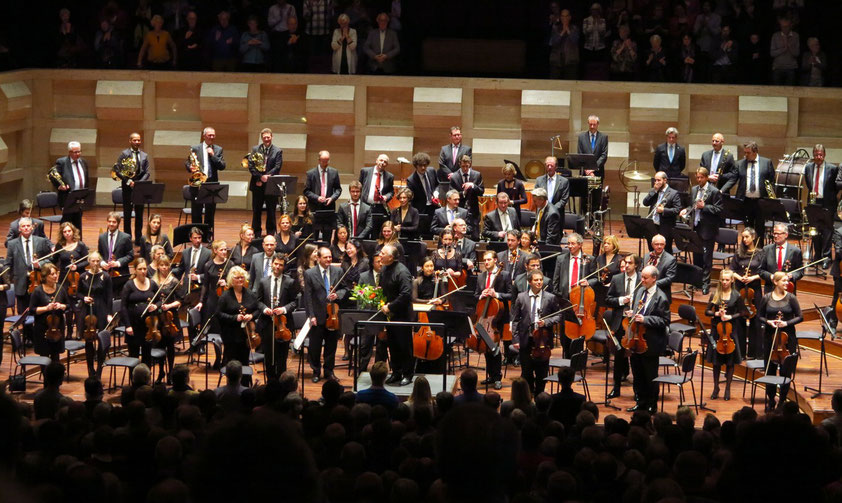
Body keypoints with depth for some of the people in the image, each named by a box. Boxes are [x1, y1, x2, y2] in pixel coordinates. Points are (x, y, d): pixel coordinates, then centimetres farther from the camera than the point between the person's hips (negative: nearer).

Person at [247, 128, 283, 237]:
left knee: (271, 212, 3)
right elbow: (251, 165, -2)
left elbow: (277, 167, -7)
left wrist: (266, 177, -18)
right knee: (256, 211, 6)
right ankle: (256, 234, 12)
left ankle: (270, 235, 10)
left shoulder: (278, 151, 2)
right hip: (257, 185, 1)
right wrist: (260, 177, -15)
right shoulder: (255, 149, 7)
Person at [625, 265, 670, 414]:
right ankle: (641, 402, 31)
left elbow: (664, 321, -16)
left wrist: (645, 319, -25)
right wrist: (630, 313, 1)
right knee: (637, 374, 17)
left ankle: (652, 406, 17)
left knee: (650, 377, 4)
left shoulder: (661, 298, -15)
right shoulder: (640, 291, 8)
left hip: (650, 344, -7)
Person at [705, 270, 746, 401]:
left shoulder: (736, 296, -2)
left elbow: (742, 313, 1)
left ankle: (727, 389, 12)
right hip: (716, 329, 1)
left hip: (731, 330, -1)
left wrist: (731, 316, -14)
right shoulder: (715, 295, 3)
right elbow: (707, 311, 4)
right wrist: (716, 314, -15)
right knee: (716, 360, 6)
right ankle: (716, 388, 16)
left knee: (730, 361, 3)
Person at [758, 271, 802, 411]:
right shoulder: (766, 298, 1)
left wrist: (787, 323, -16)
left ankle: (782, 401, 12)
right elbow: (759, 316, 8)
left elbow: (800, 317, -1)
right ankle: (770, 401, 18)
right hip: (770, 337, 1)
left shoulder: (791, 298, -2)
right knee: (770, 370, 6)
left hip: (788, 337, -1)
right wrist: (768, 322, -11)